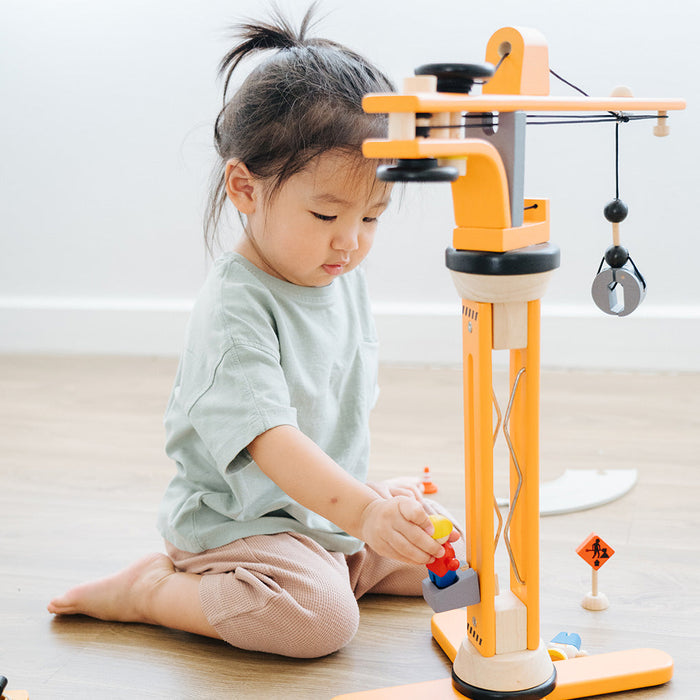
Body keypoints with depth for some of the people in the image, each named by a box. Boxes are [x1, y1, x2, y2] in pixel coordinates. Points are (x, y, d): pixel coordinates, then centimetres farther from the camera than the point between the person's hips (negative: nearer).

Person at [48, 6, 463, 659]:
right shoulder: (234, 308, -24)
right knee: (322, 618, -29)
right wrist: (362, 511, -44)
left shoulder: (343, 278, 3)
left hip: (332, 507, 9)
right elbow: (266, 438, -35)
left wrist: (372, 492, 16)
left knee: (448, 556, 4)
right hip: (238, 521, -9)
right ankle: (148, 590, -6)